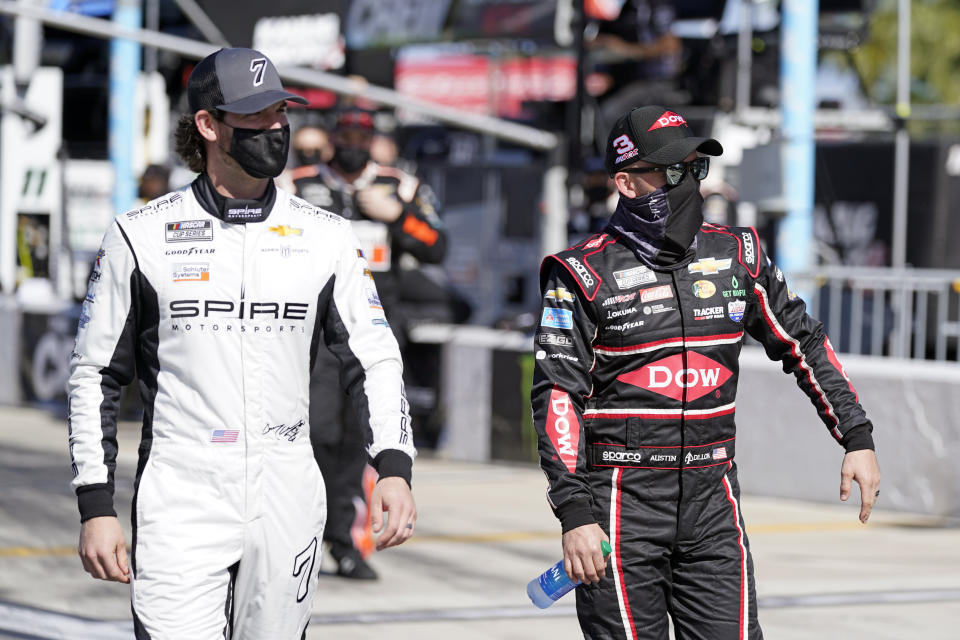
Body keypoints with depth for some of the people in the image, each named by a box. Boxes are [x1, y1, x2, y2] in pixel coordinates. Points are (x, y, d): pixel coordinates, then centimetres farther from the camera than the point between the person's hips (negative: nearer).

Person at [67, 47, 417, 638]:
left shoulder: (327, 238, 7)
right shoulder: (141, 236, 1)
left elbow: (374, 361, 7)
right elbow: (96, 375, 5)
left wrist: (394, 467, -10)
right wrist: (96, 508, -1)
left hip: (288, 502, 2)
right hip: (179, 503, -2)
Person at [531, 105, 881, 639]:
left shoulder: (737, 256, 8)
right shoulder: (585, 274, -5)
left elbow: (804, 344, 18)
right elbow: (558, 396, -9)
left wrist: (858, 438, 12)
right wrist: (575, 514, -17)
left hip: (712, 501, 4)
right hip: (621, 506, -4)